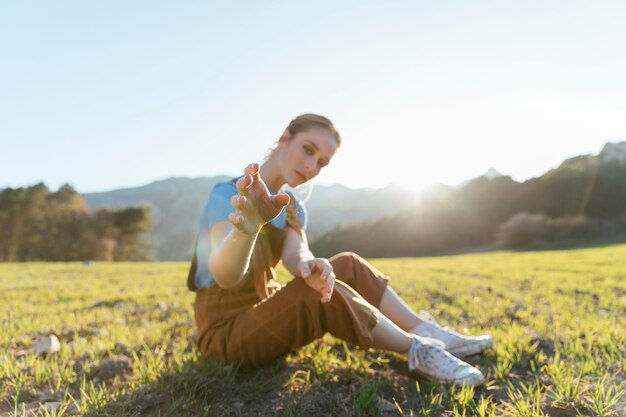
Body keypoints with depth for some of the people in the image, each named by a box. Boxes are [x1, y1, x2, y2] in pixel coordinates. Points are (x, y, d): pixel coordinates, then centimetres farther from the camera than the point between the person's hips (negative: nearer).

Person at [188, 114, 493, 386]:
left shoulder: (292, 209, 2)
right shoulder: (227, 194, -20)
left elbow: (295, 254, -21)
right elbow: (225, 277, -38)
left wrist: (309, 265, -45)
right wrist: (246, 228, -60)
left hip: (262, 314, 7)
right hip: (226, 331, -7)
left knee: (348, 266, -3)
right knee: (321, 294, -30)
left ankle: (427, 331, -1)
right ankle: (416, 349, -13)